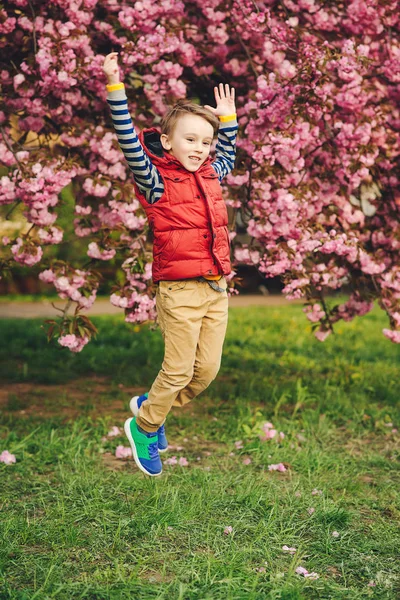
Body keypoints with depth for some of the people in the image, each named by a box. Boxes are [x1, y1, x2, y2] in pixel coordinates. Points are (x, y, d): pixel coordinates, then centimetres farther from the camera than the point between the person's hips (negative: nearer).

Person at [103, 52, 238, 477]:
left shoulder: (210, 176, 12)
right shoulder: (156, 181, -7)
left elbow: (228, 152, 34)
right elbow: (129, 141, -20)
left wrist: (227, 116, 33)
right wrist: (115, 87, -26)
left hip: (216, 288, 7)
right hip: (180, 290, -7)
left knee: (208, 369, 7)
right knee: (178, 370, -2)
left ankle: (151, 406, 30)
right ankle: (144, 427, 21)